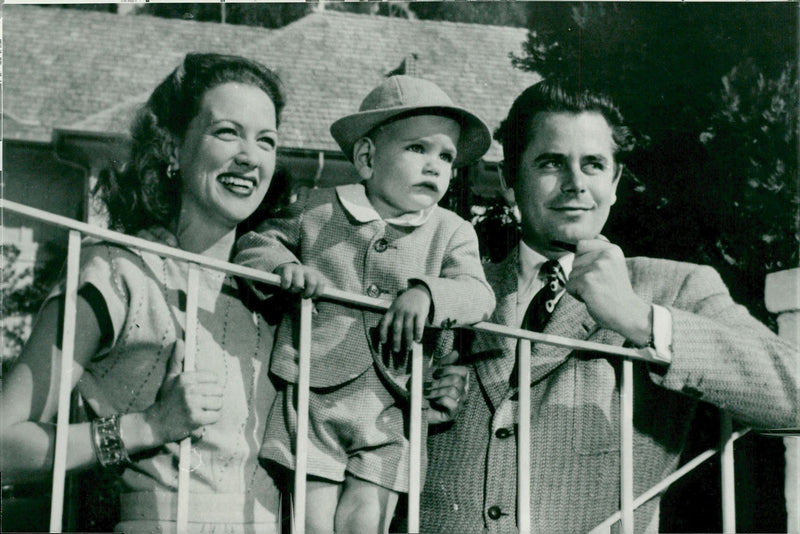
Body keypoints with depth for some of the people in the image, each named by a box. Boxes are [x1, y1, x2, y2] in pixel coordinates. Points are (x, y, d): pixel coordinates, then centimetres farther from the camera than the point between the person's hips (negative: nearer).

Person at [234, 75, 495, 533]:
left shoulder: (452, 233, 8)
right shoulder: (318, 210, 6)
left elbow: (478, 295, -5)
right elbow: (257, 243, 14)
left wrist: (426, 293, -25)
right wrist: (284, 266, -9)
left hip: (388, 411, 1)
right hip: (314, 397, 0)